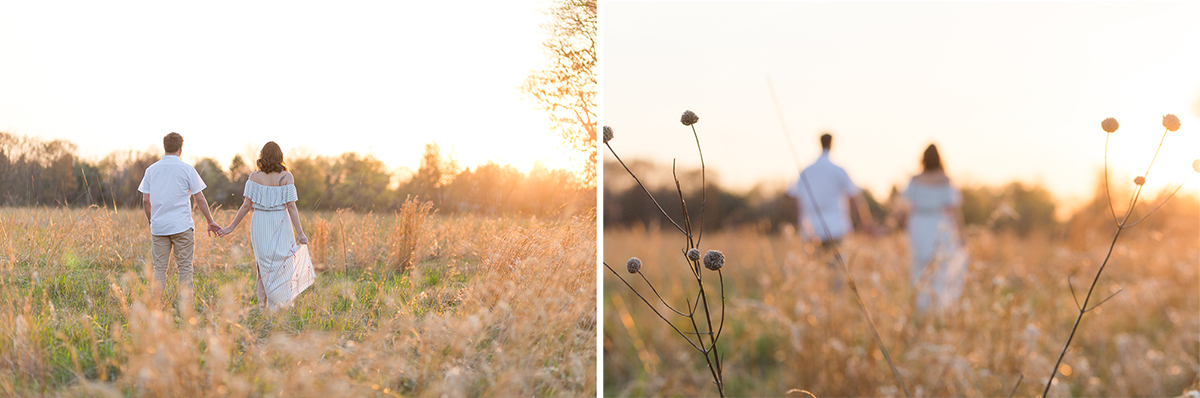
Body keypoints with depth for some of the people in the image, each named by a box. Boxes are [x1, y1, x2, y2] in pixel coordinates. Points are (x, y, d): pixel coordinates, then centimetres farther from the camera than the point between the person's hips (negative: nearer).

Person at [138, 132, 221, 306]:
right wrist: (211, 222, 7)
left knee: (159, 268, 7)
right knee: (185, 268, 2)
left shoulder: (151, 170, 6)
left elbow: (145, 200, 7)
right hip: (182, 226, -3)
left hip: (158, 227, 3)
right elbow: (199, 198, -2)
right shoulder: (187, 169, -4)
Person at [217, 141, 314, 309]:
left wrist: (231, 227, 4)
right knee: (282, 265, 7)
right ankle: (278, 307, 0)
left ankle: (264, 306, 11)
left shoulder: (254, 177, -2)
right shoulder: (286, 177, -6)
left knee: (264, 267, 12)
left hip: (260, 225, 1)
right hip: (280, 226, -1)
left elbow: (246, 205, -4)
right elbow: (291, 207, -9)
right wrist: (300, 232, -6)